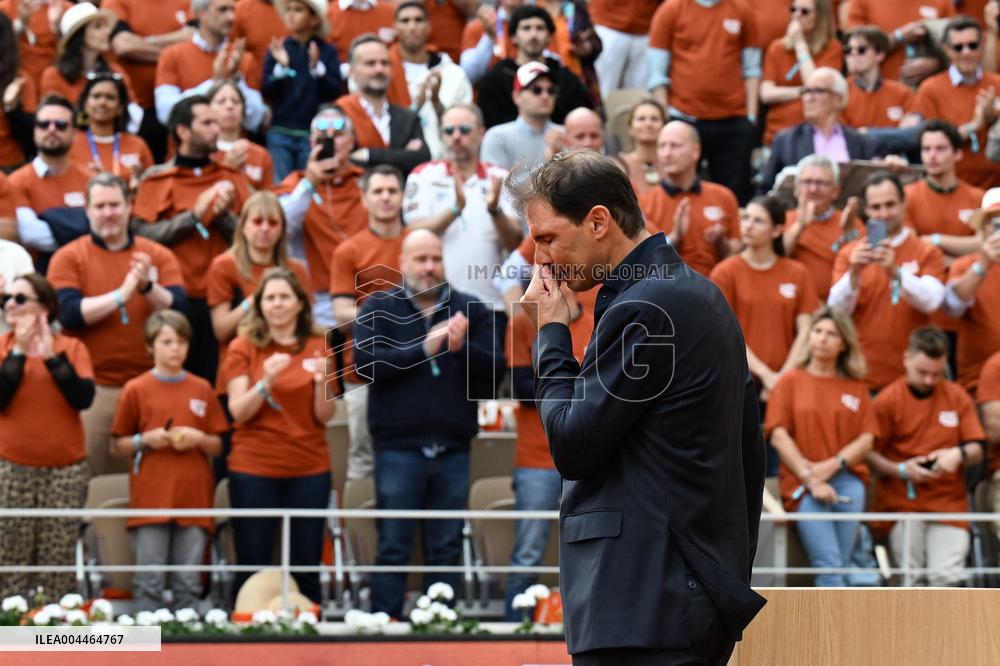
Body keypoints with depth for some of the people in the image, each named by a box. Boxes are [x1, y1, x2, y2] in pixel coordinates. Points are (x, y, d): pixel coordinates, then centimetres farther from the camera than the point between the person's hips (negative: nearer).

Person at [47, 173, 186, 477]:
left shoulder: (158, 255, 6)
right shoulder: (68, 258, 1)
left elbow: (178, 310, -5)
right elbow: (69, 314, -13)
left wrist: (148, 286, -23)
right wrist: (122, 294, -19)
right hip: (93, 386, -2)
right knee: (94, 475, 2)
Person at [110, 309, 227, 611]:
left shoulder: (202, 390, 11)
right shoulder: (136, 389, 4)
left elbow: (218, 446, 15)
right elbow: (117, 446, 8)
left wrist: (198, 439, -5)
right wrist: (145, 440, -9)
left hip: (193, 494, 2)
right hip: (150, 497, -2)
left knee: (189, 583, 2)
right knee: (150, 582, -5)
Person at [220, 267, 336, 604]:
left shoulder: (317, 348, 7)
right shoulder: (244, 348, 2)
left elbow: (324, 417, 4)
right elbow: (238, 412, -6)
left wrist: (322, 382, -15)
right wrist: (266, 381, -22)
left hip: (309, 469, 2)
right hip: (255, 469, -2)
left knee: (307, 566, 2)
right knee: (253, 566, -1)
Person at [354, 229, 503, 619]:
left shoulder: (470, 310, 11)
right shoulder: (379, 308, 5)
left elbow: (495, 368, 3)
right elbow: (367, 362, -10)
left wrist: (463, 348, -15)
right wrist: (424, 348, -14)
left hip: (452, 448, 3)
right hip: (398, 445, -3)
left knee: (447, 549, 7)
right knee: (393, 547, -1)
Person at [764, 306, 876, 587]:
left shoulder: (856, 387, 17)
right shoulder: (790, 381, 12)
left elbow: (867, 439, 8)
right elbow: (779, 436, 2)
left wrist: (832, 465, -9)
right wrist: (810, 479, -8)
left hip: (847, 480, 2)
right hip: (801, 483, -2)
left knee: (840, 564, -12)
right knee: (829, 565, -18)